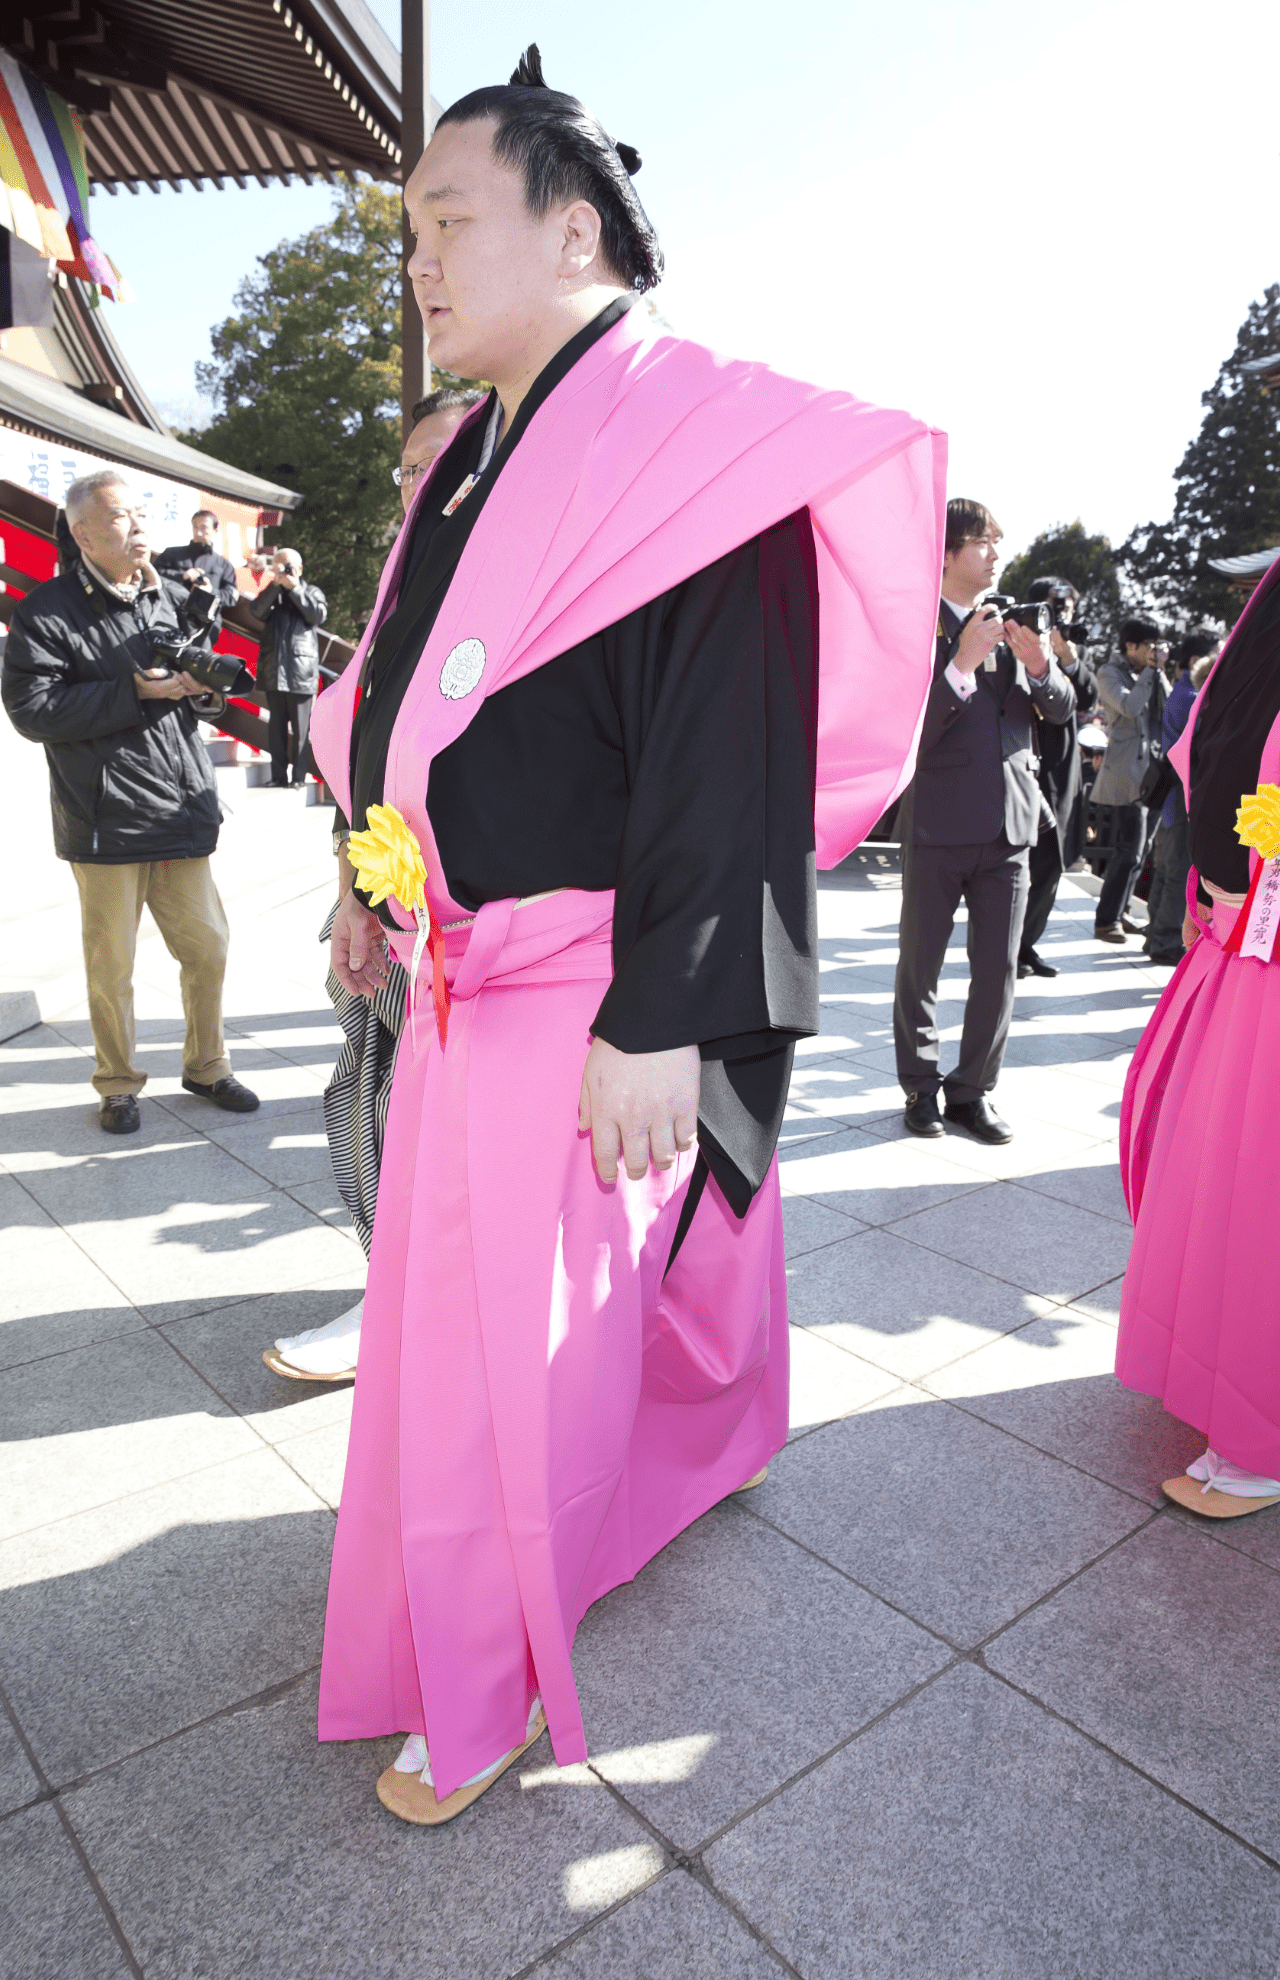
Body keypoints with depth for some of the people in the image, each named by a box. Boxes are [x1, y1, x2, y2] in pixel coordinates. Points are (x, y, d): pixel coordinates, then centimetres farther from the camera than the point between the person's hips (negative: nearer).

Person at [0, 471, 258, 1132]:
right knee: (111, 965, 5)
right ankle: (118, 1085, 23)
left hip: (182, 807, 5)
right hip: (106, 817, -4)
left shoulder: (174, 598, 12)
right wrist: (135, 692, -18)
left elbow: (214, 694, 20)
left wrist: (201, 685, -5)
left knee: (207, 945, 10)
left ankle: (206, 1066, 29)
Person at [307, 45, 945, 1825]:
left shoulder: (688, 440, -13)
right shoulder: (480, 461, 15)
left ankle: (480, 1688, 24)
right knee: (462, 1298, 22)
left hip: (587, 994, -9)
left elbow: (735, 754, -21)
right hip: (468, 971, 9)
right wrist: (379, 883, 22)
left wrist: (662, 1018, -24)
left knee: (501, 1335, 0)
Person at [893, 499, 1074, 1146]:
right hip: (937, 825, -5)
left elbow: (1063, 709, 12)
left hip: (1009, 825, 5)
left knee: (998, 967, 6)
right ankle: (920, 1088, 22)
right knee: (920, 965, 6)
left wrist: (1040, 664, -8)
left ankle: (973, 1090, 19)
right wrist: (962, 664, -22)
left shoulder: (1013, 626, 13)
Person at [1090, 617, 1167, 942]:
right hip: (1127, 772, -8)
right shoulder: (1110, 672, -3)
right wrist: (1150, 671, -9)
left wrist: (1159, 671, 0)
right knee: (1129, 850, -12)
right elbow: (1129, 706, -18)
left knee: (1138, 848, 11)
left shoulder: (1151, 675, 17)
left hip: (1151, 768, 8)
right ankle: (1105, 921, -4)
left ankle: (1118, 912, 20)